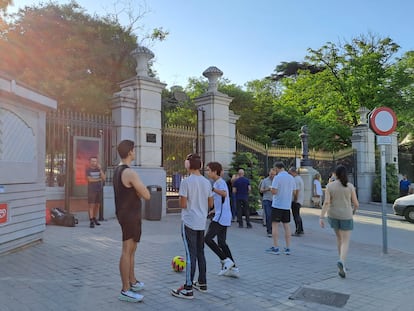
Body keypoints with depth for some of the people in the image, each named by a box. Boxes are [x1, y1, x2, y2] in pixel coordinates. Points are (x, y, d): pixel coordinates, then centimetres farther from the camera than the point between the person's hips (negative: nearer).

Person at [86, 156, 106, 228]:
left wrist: (100, 169, -9)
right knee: (91, 206, -8)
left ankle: (94, 219, 21)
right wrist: (99, 179, -2)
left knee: (97, 205, 8)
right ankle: (91, 221, -11)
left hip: (99, 190, 4)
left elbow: (104, 178, -2)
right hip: (91, 190, -4)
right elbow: (90, 179, -11)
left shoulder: (99, 169, 10)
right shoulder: (88, 170, -1)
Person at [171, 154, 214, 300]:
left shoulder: (186, 181, -14)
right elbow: (210, 204, 10)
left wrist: (181, 198, 5)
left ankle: (188, 289, 1)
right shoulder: (207, 182, 5)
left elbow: (183, 204, -14)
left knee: (191, 255, -4)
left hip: (189, 223, -6)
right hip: (201, 223, 6)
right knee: (200, 253, 16)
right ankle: (202, 282, 26)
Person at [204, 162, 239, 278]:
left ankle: (225, 260, -5)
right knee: (221, 242, 13)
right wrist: (214, 210, 28)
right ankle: (233, 268, 16)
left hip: (221, 217, -10)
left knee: (208, 238, -9)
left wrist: (212, 188, -47)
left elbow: (224, 194, -36)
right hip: (224, 218, 10)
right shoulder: (217, 182, 17)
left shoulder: (220, 182, -13)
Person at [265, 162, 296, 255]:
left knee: (275, 225, 2)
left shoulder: (277, 177, -13)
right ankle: (288, 248, 12)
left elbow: (274, 191, -19)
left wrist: (271, 189, 2)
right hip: (287, 205, 6)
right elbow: (294, 191, 12)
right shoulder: (291, 178, 8)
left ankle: (275, 248, 2)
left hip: (277, 205, -6)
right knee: (286, 225, 11)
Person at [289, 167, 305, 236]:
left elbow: (296, 191, -24)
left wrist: (295, 200, -17)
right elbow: (303, 189, 20)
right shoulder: (300, 178, 14)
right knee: (297, 215, 19)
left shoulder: (296, 179, -19)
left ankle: (298, 232, 0)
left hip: (296, 201, -11)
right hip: (300, 200, 11)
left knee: (296, 216, -4)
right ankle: (301, 230, 26)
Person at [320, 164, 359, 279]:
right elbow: (356, 203, -2)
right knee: (345, 242, 0)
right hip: (345, 216, -2)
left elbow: (326, 202, -13)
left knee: (339, 237, 22)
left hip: (333, 215, 2)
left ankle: (342, 264, 28)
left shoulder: (330, 186, -5)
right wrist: (354, 210, 21)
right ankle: (341, 262, -27)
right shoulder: (350, 186, -6)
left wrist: (321, 218, -13)